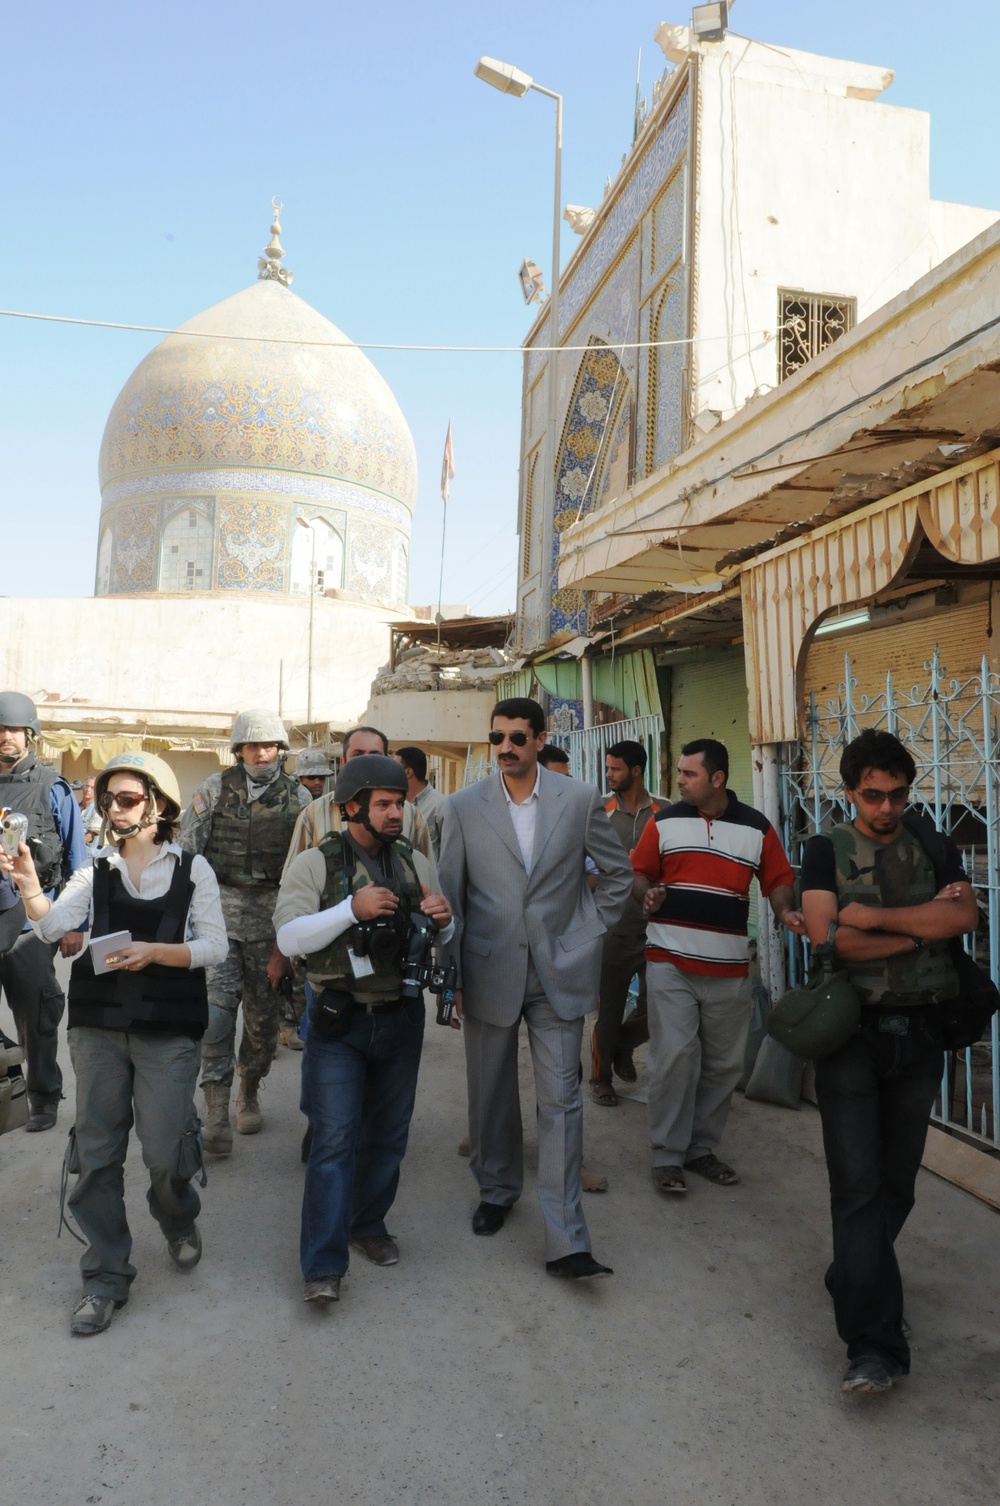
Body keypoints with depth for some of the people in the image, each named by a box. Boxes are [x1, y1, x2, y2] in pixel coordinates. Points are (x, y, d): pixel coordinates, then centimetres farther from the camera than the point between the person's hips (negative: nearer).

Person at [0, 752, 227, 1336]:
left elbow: (214, 946, -5)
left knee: (166, 1151, -2)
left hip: (167, 1028, -3)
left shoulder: (192, 869, 0)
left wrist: (154, 951, -18)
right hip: (98, 1024, 3)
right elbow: (53, 926, -8)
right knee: (96, 1152, 6)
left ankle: (179, 1220, 33)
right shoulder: (97, 870, 7)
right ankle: (107, 1277, 22)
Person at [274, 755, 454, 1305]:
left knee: (388, 1132, 15)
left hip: (401, 1017, 4)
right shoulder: (315, 863, -6)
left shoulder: (414, 862, 6)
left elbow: (441, 941, 13)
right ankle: (323, 1266, 6)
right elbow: (289, 938, -15)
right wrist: (351, 909, -26)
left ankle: (368, 1224, 35)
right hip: (339, 1021, -4)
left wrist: (443, 921, -11)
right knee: (335, 1139, -3)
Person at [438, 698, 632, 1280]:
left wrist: (591, 933, 2)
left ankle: (566, 1241, 7)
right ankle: (497, 1191, 39)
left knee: (561, 1101, -1)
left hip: (559, 971, -1)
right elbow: (450, 894, 3)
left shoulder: (580, 799, -2)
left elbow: (618, 872, 9)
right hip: (489, 971, 1)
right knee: (491, 1094, 15)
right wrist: (450, 976, 2)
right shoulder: (465, 807, -1)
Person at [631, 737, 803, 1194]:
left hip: (729, 967, 2)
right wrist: (647, 895, -14)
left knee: (723, 1063, 11)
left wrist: (786, 912, -13)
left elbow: (778, 880, 6)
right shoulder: (664, 822, 2)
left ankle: (701, 1147, 27)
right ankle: (667, 1156, 9)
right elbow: (640, 872, 7)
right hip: (669, 962, -2)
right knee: (674, 1057, -5)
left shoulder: (757, 827, 2)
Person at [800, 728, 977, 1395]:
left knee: (898, 1179, 12)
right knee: (858, 1182, -6)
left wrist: (875, 916, -16)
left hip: (920, 1032, 3)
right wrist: (923, 928, -11)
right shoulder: (828, 851, -1)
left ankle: (855, 1284, 34)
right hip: (852, 1032, -3)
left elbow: (965, 915, -11)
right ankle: (876, 1342, -1)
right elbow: (827, 937, -14)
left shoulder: (936, 846, 6)